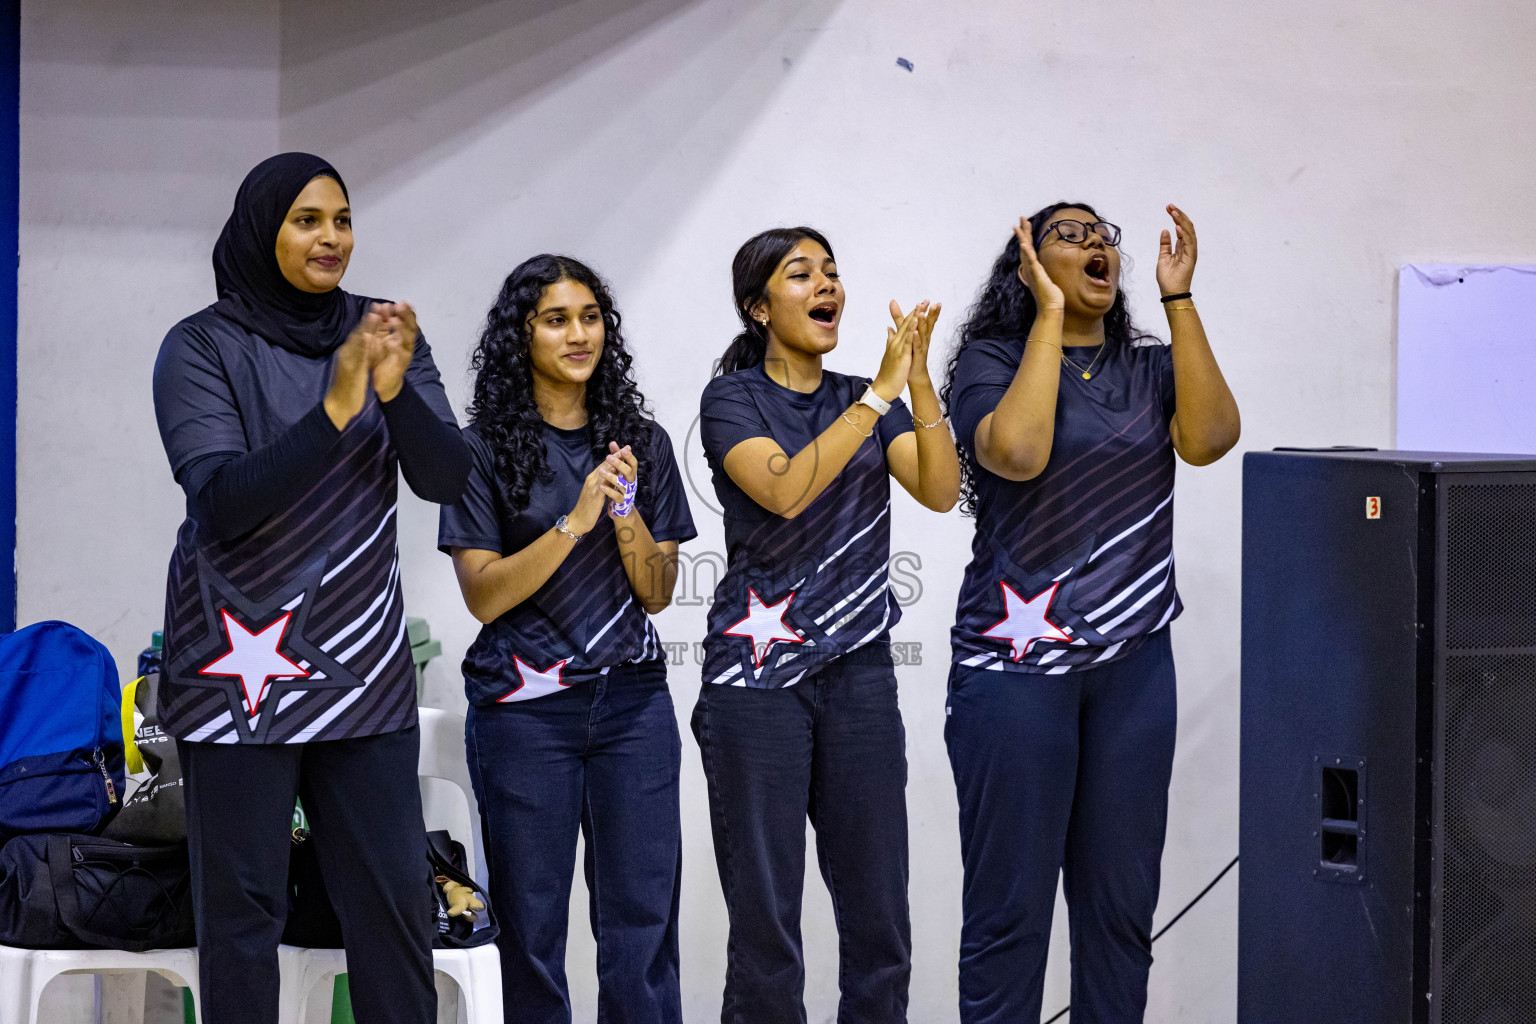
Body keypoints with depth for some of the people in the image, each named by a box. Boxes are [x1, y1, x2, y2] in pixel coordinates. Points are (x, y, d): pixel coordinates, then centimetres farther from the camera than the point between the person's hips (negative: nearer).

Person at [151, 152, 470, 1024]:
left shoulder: (384, 332, 7)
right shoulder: (202, 346, -4)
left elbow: (445, 477, -2)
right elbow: (224, 496, -16)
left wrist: (396, 391, -21)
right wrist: (335, 409, -27)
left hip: (363, 661, 4)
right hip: (241, 663, -3)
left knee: (395, 895, 2)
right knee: (243, 903, -1)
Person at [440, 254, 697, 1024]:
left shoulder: (641, 441, 9)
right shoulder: (485, 447, 0)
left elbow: (658, 592, 7)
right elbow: (483, 595, -7)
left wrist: (625, 511, -11)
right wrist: (574, 523, -17)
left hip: (631, 699, 2)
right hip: (523, 707, -2)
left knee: (643, 924, 0)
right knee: (531, 925, 2)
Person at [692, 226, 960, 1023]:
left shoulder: (870, 401, 12)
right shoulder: (733, 399, -1)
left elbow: (940, 490, -4)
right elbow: (784, 491, -20)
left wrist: (918, 380, -16)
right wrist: (881, 390, -21)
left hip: (858, 673, 4)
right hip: (756, 676, -4)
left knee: (878, 914, 3)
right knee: (765, 919, -3)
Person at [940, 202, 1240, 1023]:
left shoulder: (1151, 368, 12)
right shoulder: (992, 361, 0)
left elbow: (1208, 439, -8)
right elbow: (1017, 453, -20)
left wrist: (1178, 298, -6)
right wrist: (1049, 315, -12)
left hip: (1133, 661, 4)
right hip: (1017, 661, -4)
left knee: (1121, 900, 7)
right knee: (1010, 902, -4)